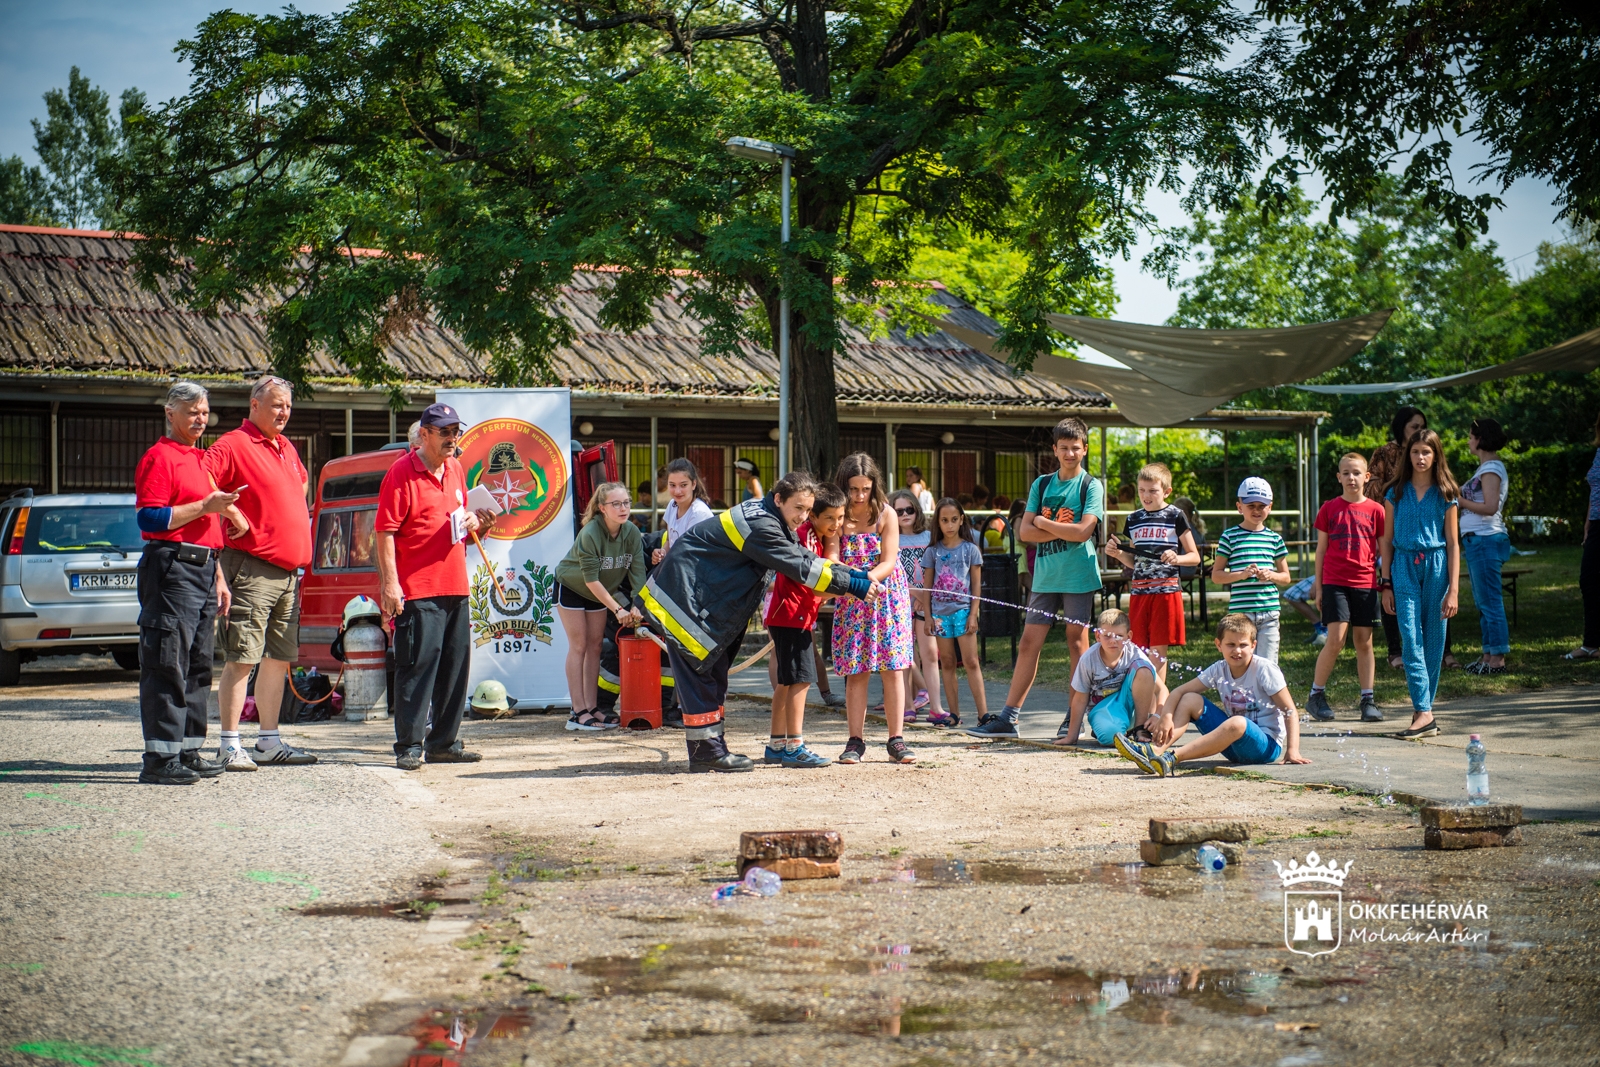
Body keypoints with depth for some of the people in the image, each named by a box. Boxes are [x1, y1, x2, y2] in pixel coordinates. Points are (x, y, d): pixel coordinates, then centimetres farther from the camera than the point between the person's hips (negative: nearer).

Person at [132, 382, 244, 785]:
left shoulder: (197, 459, 22)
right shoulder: (159, 457, -6)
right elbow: (149, 518, -16)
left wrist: (218, 578, 23)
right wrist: (204, 507, -17)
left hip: (203, 569, 9)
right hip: (172, 570, -9)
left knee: (198, 665, 10)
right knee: (168, 666, -9)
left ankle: (188, 751, 16)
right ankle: (160, 758, -9)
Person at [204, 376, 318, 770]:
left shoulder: (288, 450, 18)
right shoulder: (233, 446, -7)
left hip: (288, 571, 8)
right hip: (251, 570, -8)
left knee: (279, 659, 11)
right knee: (241, 660, -8)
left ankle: (269, 742, 18)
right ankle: (230, 745, -5)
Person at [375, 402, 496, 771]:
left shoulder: (456, 469, 15)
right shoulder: (402, 473, -8)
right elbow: (385, 532, -12)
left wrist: (473, 521, 5)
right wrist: (390, 583, -19)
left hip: (455, 587, 8)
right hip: (417, 590, -8)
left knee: (455, 666, 10)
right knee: (417, 665, -8)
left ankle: (444, 743, 19)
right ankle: (409, 746, -2)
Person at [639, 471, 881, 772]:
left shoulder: (772, 520, 6)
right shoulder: (759, 525, -25)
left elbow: (805, 558, 8)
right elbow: (801, 568, -26)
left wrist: (857, 575, -1)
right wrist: (852, 585, -23)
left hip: (706, 598, 11)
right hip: (684, 597, -11)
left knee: (713, 673, 12)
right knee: (697, 672, -7)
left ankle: (709, 751, 16)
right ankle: (707, 752, -3)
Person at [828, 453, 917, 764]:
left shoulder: (885, 514, -7)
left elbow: (889, 563, -13)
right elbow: (831, 557, -14)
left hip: (887, 596, -1)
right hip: (851, 601, 1)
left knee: (891, 668, -2)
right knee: (856, 672, 0)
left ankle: (897, 740, 3)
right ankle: (856, 741, 5)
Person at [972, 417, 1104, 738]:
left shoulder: (1091, 486, -1)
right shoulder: (1041, 484, 11)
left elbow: (1083, 531, -15)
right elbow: (1024, 532, 3)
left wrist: (1043, 523, -5)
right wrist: (1063, 530, -10)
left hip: (1079, 576, -4)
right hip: (1045, 576, 4)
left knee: (1077, 641, 2)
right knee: (1029, 642, 2)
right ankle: (1008, 717, 2)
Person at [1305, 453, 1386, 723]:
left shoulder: (1375, 510, 6)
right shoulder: (1329, 509, 5)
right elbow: (1321, 549, 9)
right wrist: (1318, 587, 6)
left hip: (1365, 583, 1)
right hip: (1334, 582, -1)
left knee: (1364, 641, 3)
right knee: (1336, 640, -11)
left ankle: (1368, 701, 9)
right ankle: (1316, 696, 1)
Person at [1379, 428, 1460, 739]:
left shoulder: (1445, 495, 5)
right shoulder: (1396, 493, 8)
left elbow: (1453, 544, 4)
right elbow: (1386, 541, 11)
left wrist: (1453, 589, -3)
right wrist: (1386, 584, 6)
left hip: (1437, 567, 0)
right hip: (1404, 566, 0)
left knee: (1433, 642, 2)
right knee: (1411, 640, -11)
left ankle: (1423, 709, 11)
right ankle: (1424, 713, -15)